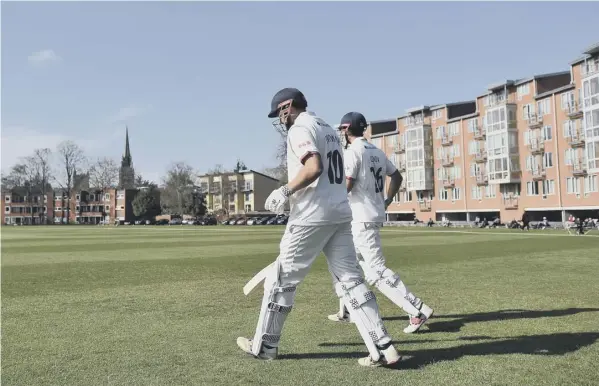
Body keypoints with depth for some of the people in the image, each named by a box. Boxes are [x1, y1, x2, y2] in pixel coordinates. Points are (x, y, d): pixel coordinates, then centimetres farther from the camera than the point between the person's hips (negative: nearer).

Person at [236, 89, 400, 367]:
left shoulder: (300, 129, -6)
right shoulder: (329, 129, 22)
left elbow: (314, 168, -22)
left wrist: (285, 191, -14)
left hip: (313, 215, -8)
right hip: (341, 213, 8)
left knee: (282, 278, 4)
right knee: (350, 280, 4)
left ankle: (264, 345, 15)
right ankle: (382, 347, -2)